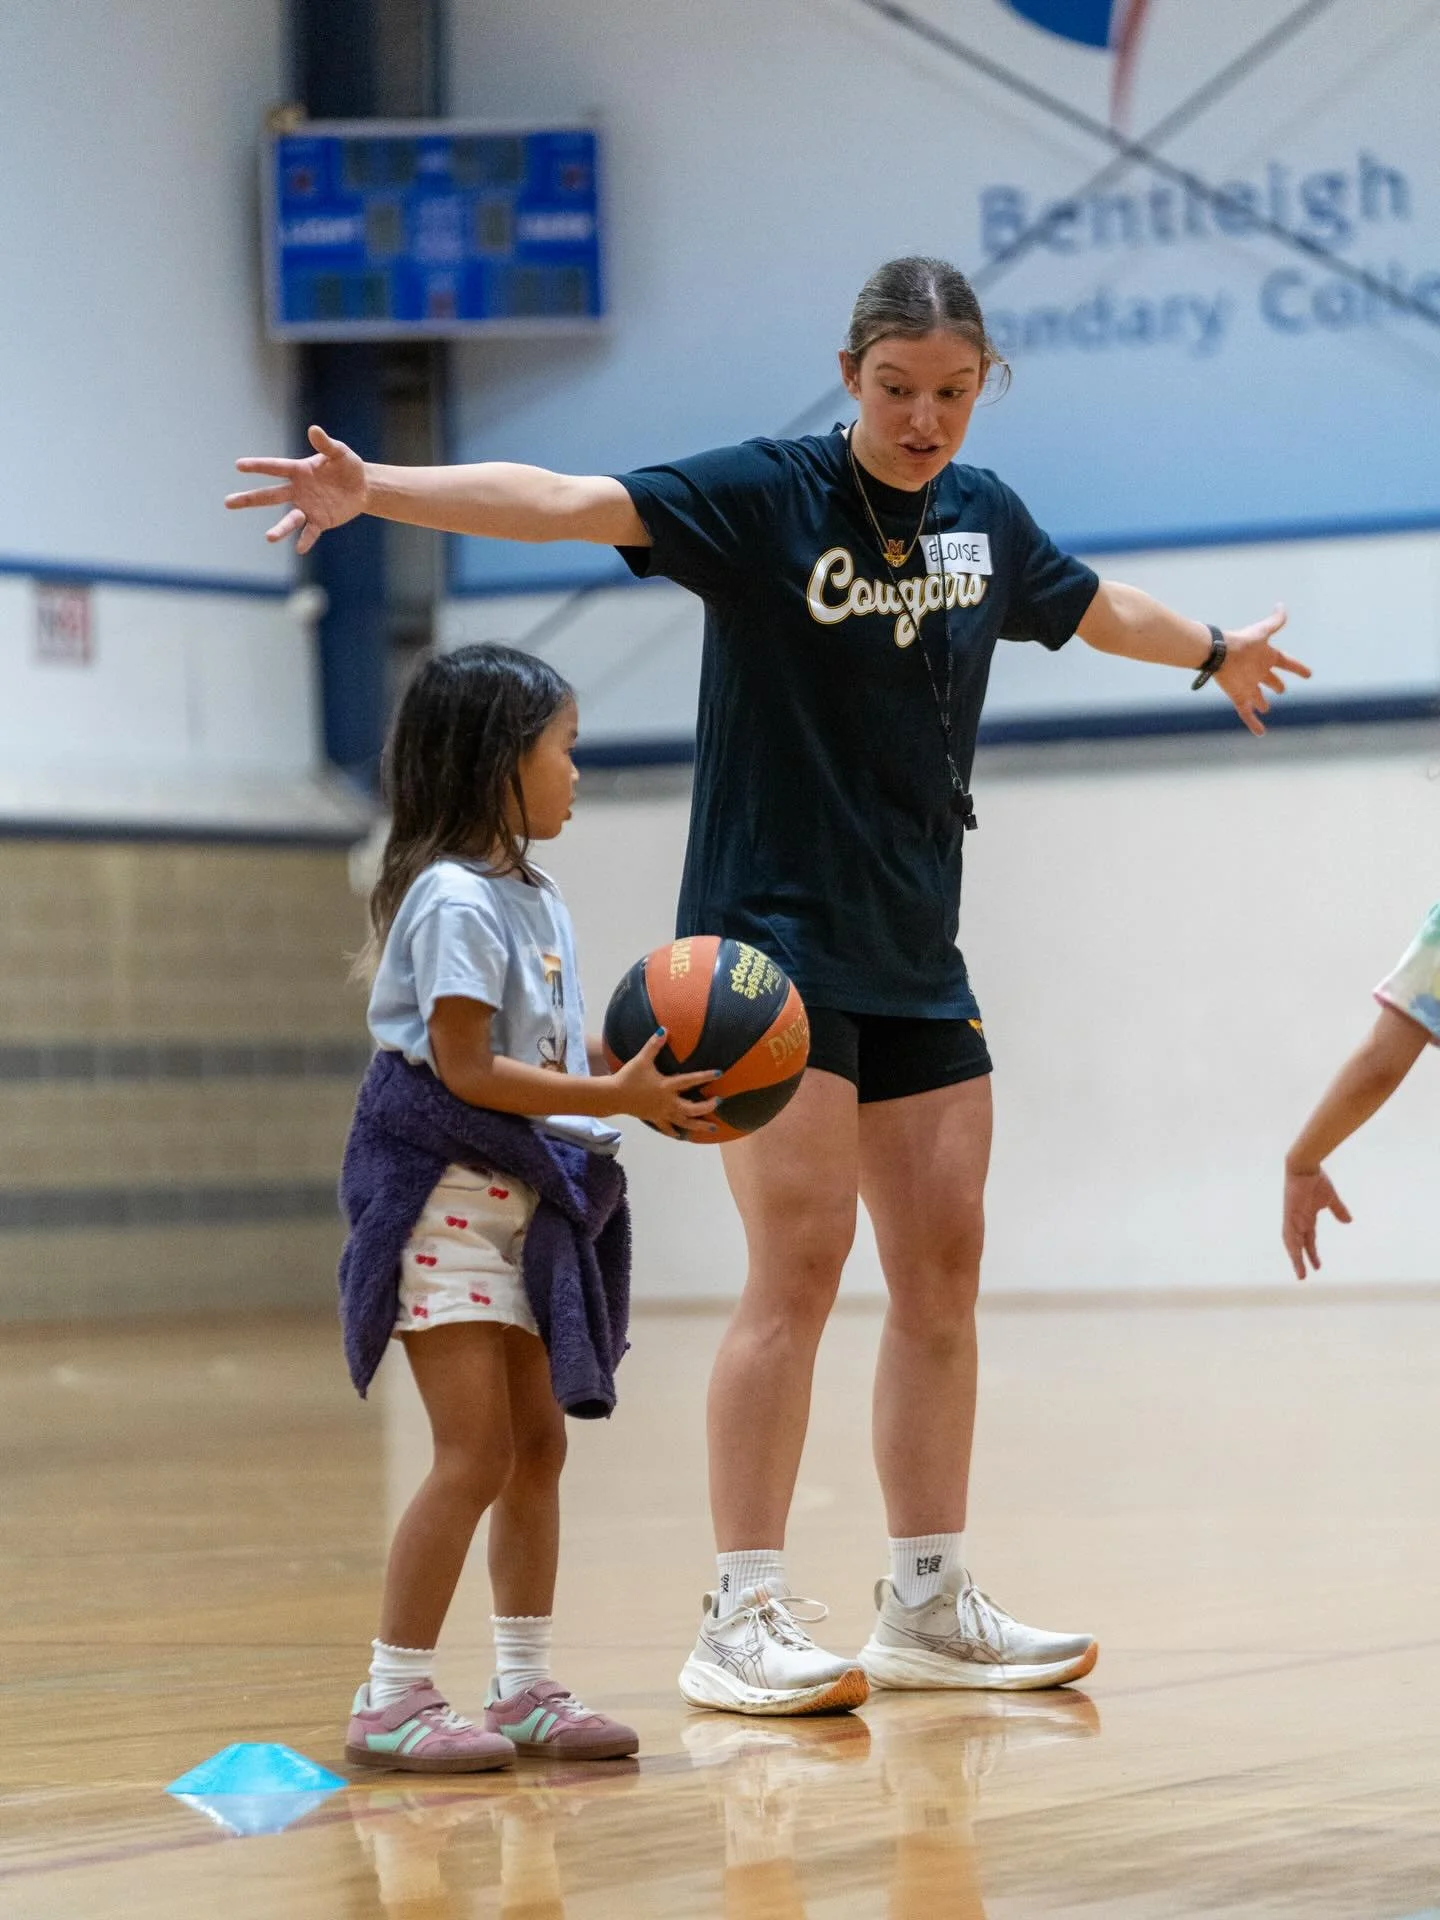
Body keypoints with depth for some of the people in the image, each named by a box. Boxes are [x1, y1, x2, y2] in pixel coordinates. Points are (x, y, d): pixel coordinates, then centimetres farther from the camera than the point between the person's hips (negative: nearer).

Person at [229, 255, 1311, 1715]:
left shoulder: (982, 515, 9)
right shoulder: (765, 498, -10)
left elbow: (1092, 606, 30)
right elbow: (572, 503, -24)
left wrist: (1217, 655, 48)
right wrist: (375, 488, -39)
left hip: (916, 958, 7)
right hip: (770, 944, -7)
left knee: (942, 1270, 7)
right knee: (801, 1264, -12)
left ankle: (929, 1609, 17)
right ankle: (742, 1621, -8)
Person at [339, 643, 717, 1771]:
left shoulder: (534, 900, 14)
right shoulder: (454, 898, -16)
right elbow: (466, 1067, -21)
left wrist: (652, 1079, -1)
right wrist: (618, 1098, -23)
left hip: (521, 1197, 10)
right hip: (448, 1196, -10)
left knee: (538, 1440, 12)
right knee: (478, 1450, -11)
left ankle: (526, 1687, 20)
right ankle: (394, 1700, -5)